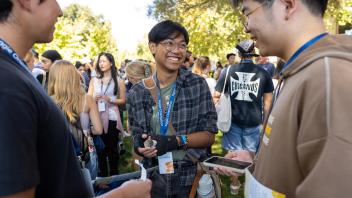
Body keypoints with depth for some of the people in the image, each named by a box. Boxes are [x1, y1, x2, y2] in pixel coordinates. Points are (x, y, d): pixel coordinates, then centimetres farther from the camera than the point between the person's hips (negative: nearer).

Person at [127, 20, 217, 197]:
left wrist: (176, 141, -22)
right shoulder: (137, 93, -5)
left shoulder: (198, 84, -8)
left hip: (193, 176, -1)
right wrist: (143, 148, -19)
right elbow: (137, 139, 3)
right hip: (154, 178, 1)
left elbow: (209, 135, -8)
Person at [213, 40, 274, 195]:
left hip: (233, 119, 0)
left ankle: (234, 184, 26)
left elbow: (216, 96, -1)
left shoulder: (228, 71, -4)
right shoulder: (263, 73, -3)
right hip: (254, 121, 0)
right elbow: (267, 100, 1)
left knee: (233, 153, 13)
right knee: (250, 154, 14)